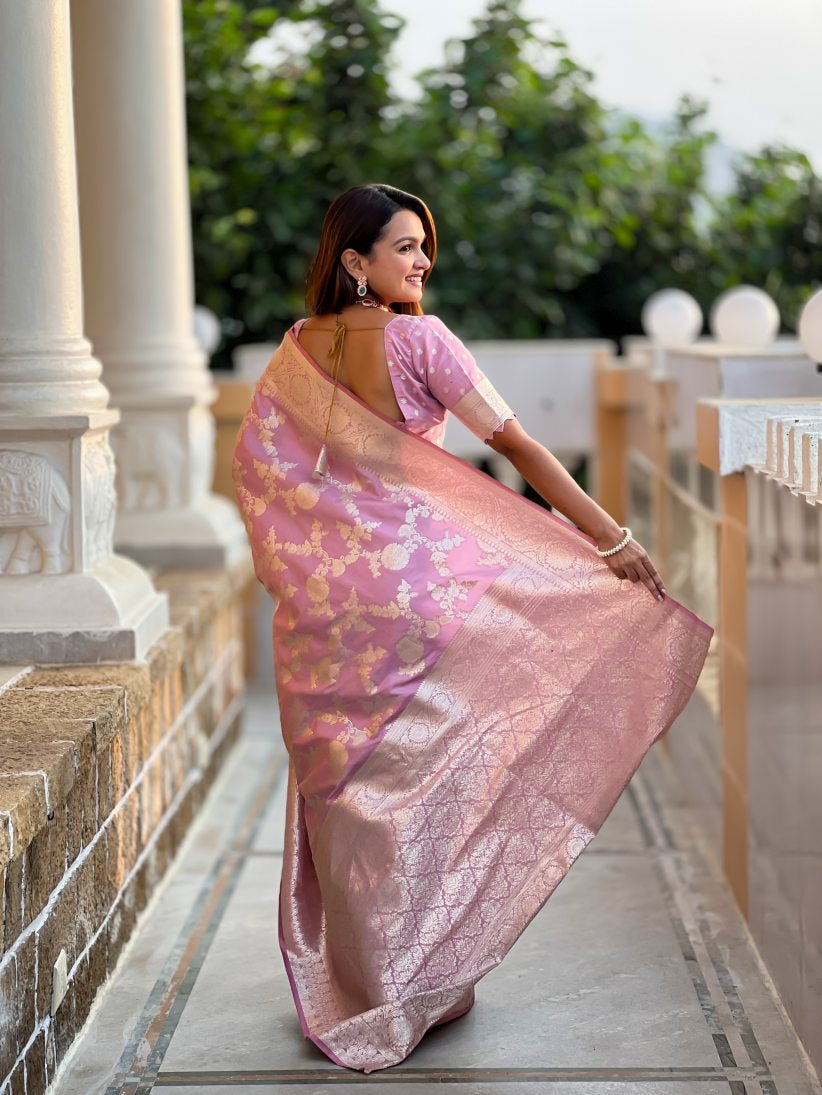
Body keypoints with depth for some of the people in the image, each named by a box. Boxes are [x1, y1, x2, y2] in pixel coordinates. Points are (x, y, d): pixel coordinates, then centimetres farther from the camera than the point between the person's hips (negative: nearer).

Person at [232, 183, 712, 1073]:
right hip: (413, 575, -5)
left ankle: (344, 982, 22)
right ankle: (418, 978, 15)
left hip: (320, 594, 5)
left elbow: (251, 458, 7)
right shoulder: (418, 340, -10)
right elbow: (515, 443, -12)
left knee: (338, 776, 12)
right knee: (417, 767, 6)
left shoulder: (297, 350, 5)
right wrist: (610, 537, -10)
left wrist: (291, 563, 14)